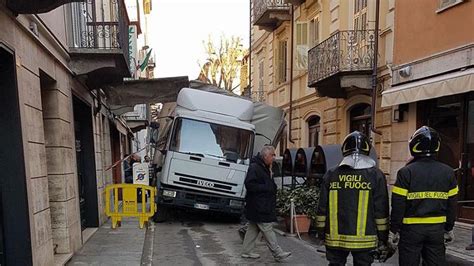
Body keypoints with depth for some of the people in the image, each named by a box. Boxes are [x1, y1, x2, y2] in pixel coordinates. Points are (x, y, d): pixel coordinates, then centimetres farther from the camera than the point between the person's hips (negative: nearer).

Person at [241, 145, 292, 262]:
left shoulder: (264, 167, 16)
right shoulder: (254, 167, -16)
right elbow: (249, 184, -23)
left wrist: (272, 187, 7)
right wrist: (266, 188, -18)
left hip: (263, 205, 10)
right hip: (258, 207, -10)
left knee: (253, 229, 15)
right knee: (267, 229, -3)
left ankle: (246, 251, 23)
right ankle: (278, 253, 3)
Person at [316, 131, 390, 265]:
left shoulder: (331, 175, -1)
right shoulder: (375, 175, -5)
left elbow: (322, 209, 2)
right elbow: (381, 211, -4)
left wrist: (321, 234, 12)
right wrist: (383, 240, 5)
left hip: (335, 239, 2)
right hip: (364, 239, -1)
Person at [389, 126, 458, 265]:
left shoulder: (406, 172, -12)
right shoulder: (448, 172, 0)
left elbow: (398, 206, -12)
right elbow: (451, 205, 6)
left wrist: (393, 230, -3)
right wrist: (449, 229, 17)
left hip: (411, 229, -3)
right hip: (437, 229, 4)